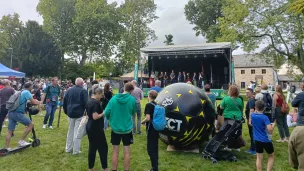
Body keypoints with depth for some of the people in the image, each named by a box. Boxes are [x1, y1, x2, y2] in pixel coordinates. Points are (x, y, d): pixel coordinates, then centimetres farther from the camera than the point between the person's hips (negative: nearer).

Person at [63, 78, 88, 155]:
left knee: (70, 131, 17)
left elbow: (64, 102, 12)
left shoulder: (69, 90, 8)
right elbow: (86, 103, -14)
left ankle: (68, 148, 26)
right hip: (79, 114, -5)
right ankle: (76, 150, 6)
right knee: (77, 132, 1)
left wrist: (66, 111, 21)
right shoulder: (83, 91, -9)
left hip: (70, 113, 5)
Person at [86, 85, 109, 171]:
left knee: (92, 147, 15)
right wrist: (104, 113, -12)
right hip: (96, 129, -9)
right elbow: (95, 117, -24)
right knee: (103, 147, 4)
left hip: (90, 127, 9)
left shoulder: (89, 101, 9)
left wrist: (101, 113, 13)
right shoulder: (96, 102, -19)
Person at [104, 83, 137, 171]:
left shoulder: (113, 98, -8)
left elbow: (106, 113, -7)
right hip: (127, 129, -1)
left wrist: (110, 119, 13)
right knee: (126, 152, 11)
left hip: (115, 129, 1)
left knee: (115, 152, 14)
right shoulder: (132, 99, -11)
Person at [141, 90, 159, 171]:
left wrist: (142, 122, -4)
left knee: (150, 149, -2)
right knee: (155, 148, 16)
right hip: (156, 128, 9)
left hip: (151, 129, -8)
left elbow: (148, 118, -23)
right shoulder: (156, 105, 9)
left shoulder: (149, 105, -16)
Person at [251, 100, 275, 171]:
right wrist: (273, 125, -6)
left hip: (257, 140, 4)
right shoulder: (265, 117, -18)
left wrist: (256, 110, 13)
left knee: (259, 158, 10)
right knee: (271, 156, 18)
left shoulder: (252, 115, -4)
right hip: (266, 140, -3)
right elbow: (270, 130, -23)